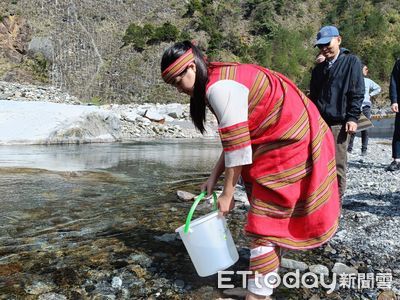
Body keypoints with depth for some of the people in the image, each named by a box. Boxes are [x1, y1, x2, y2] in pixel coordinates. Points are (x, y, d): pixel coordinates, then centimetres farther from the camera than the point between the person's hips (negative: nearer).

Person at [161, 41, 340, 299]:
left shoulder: (220, 87, -21)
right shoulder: (221, 81, 10)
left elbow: (237, 145, -20)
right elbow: (235, 138, 11)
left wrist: (228, 194, -10)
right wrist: (214, 177, 9)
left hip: (289, 143, -10)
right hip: (278, 141, 10)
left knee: (264, 224, -3)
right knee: (274, 216, 17)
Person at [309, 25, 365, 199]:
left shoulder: (351, 62, 4)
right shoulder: (319, 68, 20)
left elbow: (357, 93, -2)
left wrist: (353, 118, -11)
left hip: (339, 123, -5)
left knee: (338, 166, -3)